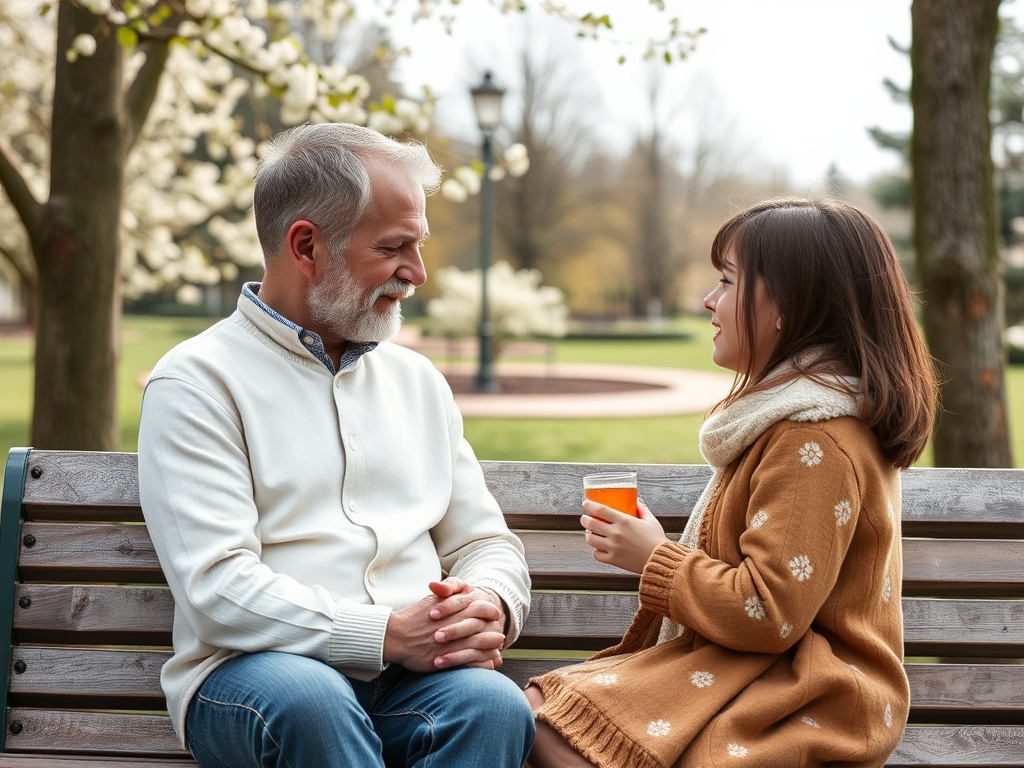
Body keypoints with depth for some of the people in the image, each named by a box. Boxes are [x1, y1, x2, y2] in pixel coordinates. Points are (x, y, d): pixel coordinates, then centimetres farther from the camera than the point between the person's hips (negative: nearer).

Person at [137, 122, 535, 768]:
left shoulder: (417, 379, 20)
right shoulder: (195, 382, 0)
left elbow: (486, 544, 19)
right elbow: (218, 590, -11)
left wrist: (489, 606, -6)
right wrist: (388, 634, -20)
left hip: (411, 676, 4)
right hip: (254, 672, -4)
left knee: (496, 703, -30)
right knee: (310, 700, -39)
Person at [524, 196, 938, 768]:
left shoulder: (815, 443, -19)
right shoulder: (801, 417, 15)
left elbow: (769, 613, -22)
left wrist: (656, 559, -9)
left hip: (804, 704, -10)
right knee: (542, 710, -3)